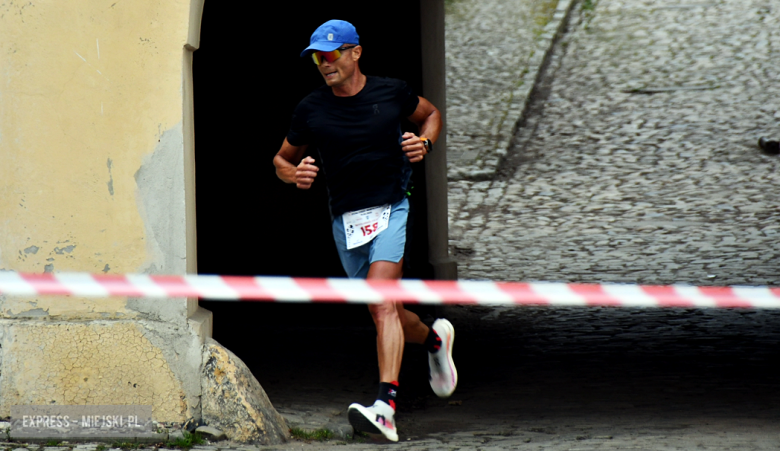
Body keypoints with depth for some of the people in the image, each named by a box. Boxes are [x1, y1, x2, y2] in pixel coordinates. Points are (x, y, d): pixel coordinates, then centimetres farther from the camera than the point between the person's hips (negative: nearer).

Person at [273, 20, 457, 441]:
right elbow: (282, 160, 14)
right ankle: (434, 339, 45)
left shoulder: (391, 91, -1)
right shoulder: (310, 109, 1)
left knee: (382, 301, -22)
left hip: (391, 211, -4)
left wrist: (424, 144, -1)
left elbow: (430, 114, 20)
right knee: (386, 314, 11)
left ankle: (385, 407, -32)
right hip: (346, 219, 4)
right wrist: (296, 174, -9)